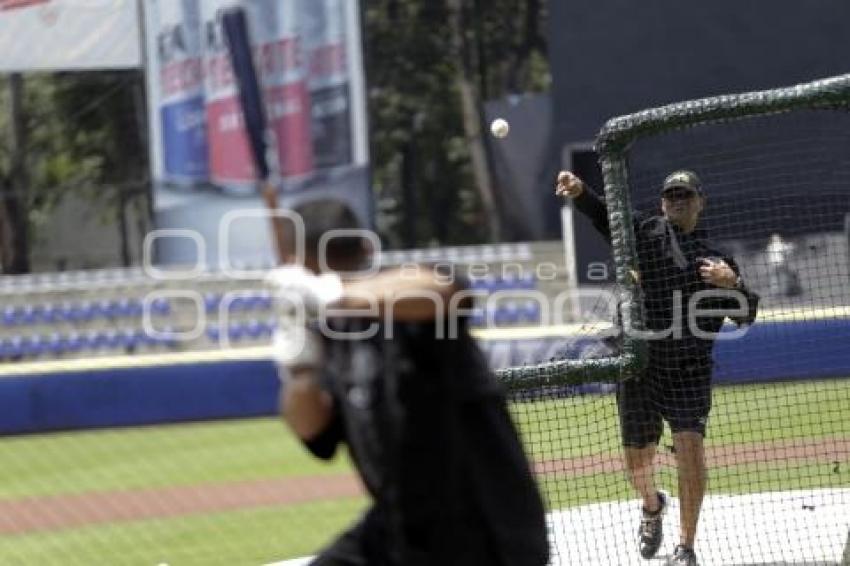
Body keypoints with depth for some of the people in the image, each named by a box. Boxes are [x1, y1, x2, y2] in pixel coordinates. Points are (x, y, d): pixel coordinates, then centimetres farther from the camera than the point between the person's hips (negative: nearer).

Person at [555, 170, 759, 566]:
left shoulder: (717, 255, 12)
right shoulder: (646, 232, 9)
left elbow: (746, 316, 9)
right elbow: (603, 216, -5)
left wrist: (733, 285, -11)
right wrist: (580, 191, -25)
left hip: (690, 369, 0)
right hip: (639, 365, 0)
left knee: (690, 446, -17)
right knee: (637, 462, 7)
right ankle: (652, 507, 42)